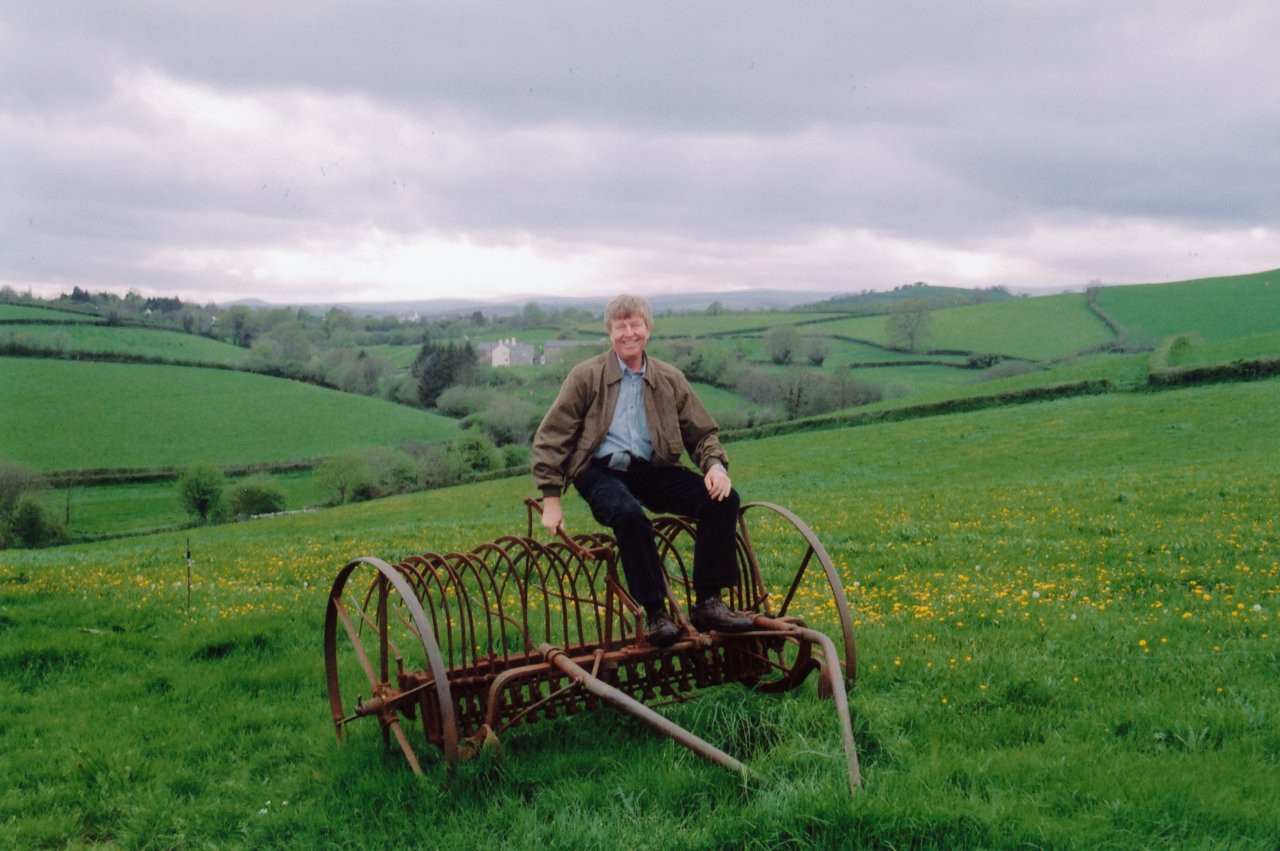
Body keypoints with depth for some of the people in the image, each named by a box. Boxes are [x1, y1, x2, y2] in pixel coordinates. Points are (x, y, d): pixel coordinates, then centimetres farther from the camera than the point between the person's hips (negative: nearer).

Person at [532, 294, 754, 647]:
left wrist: (715, 464, -7)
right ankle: (655, 614, -25)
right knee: (630, 514, -38)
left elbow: (702, 432, 16)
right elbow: (551, 438, 1)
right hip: (601, 471, -4)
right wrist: (551, 499, -6)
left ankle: (708, 604, -14)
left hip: (652, 470, 4)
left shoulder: (670, 379, 13)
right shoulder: (586, 376, 3)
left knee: (723, 498, -19)